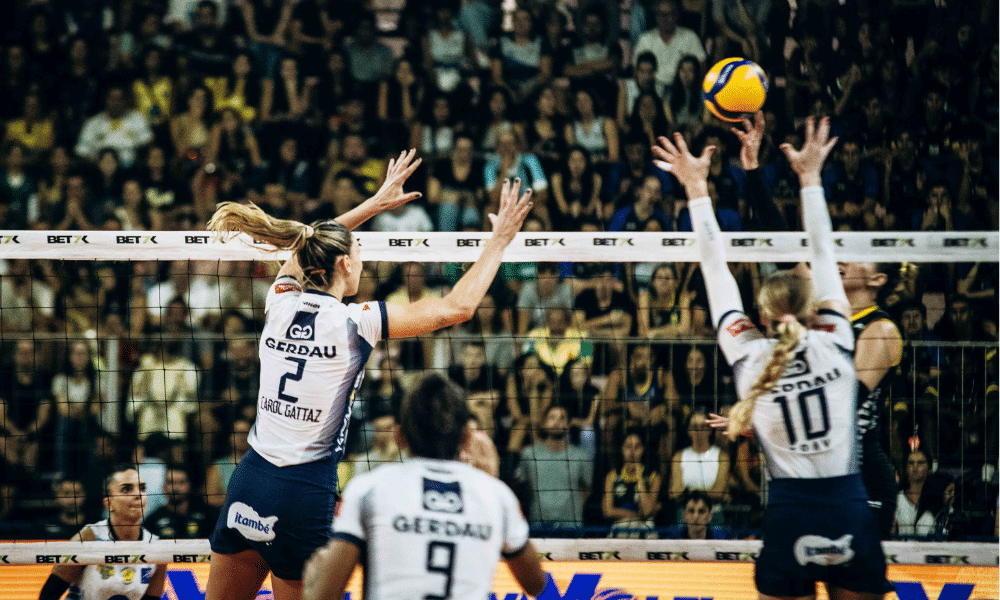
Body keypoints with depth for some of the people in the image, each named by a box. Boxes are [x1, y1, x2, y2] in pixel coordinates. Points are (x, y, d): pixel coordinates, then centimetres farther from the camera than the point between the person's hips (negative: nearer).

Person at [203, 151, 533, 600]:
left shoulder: (281, 302, 4)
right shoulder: (353, 322, -10)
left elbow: (308, 248, 27)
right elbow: (456, 308, -5)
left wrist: (377, 202, 37)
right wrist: (499, 242, 7)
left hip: (247, 483, 5)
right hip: (305, 494, -5)